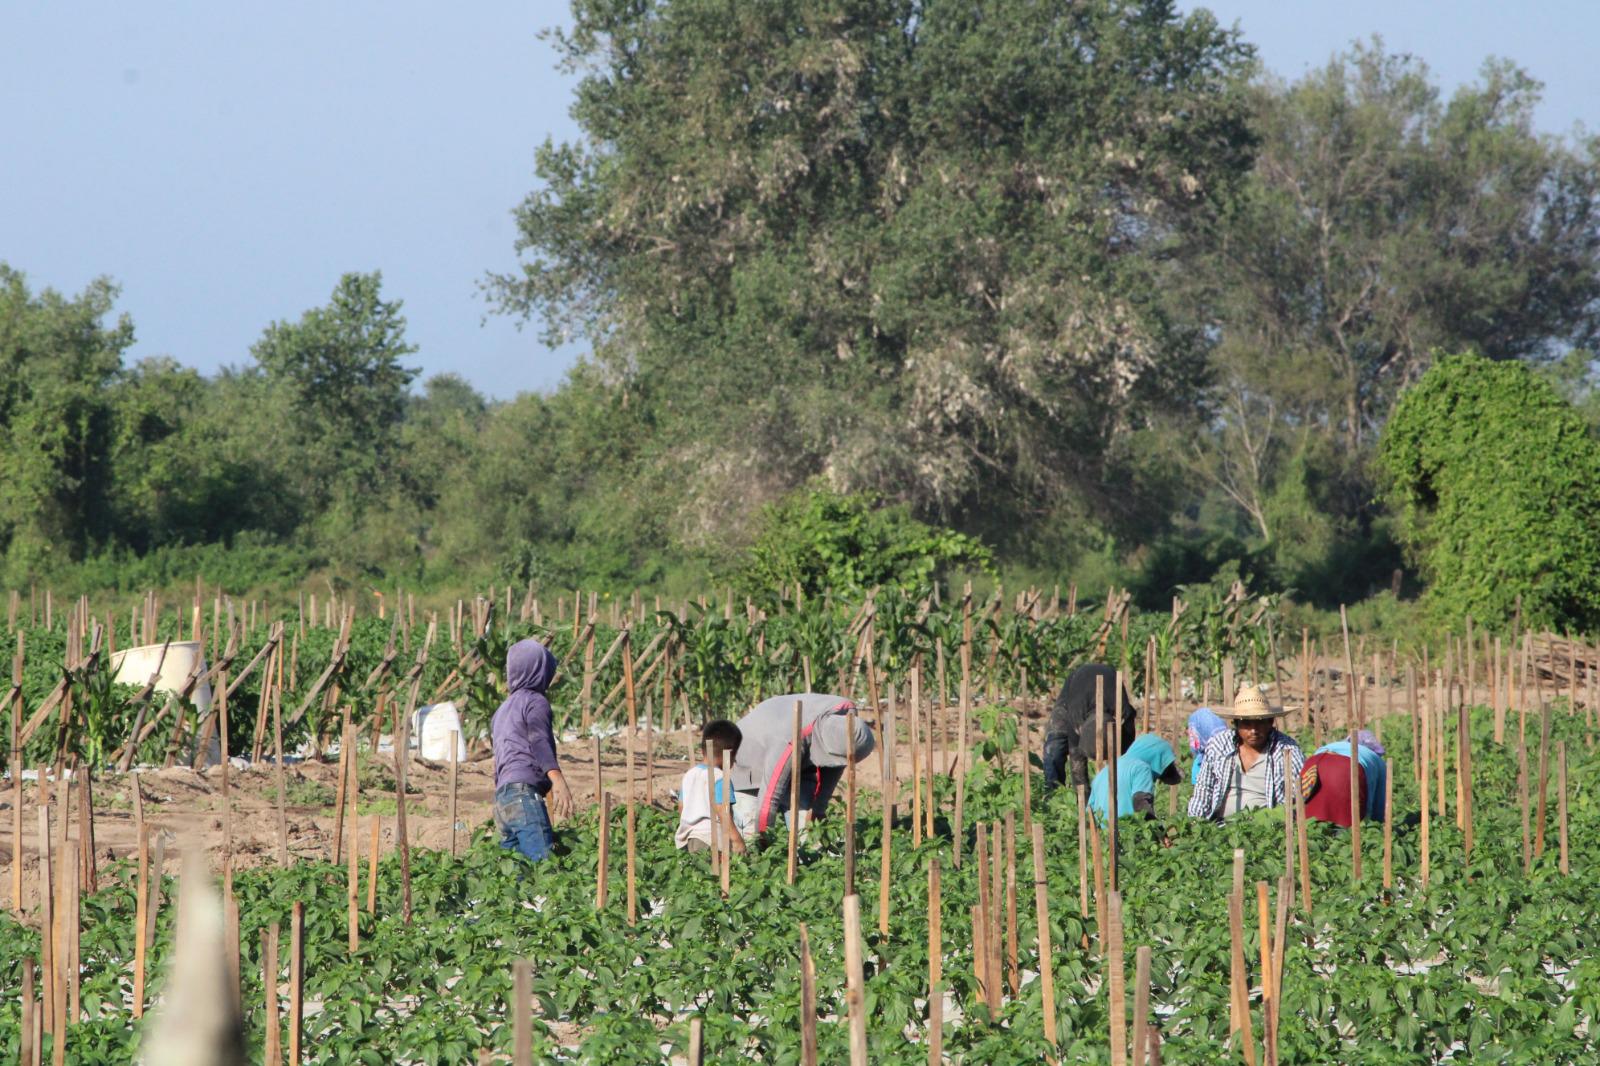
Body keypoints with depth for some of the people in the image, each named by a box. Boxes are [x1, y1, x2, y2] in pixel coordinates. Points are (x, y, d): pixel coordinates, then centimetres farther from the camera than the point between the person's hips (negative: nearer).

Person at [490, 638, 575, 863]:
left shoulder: (503, 710, 29)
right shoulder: (535, 701, 2)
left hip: (502, 796, 9)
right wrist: (557, 779, -30)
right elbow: (539, 742, -15)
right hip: (525, 793, -9)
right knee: (544, 862, -22)